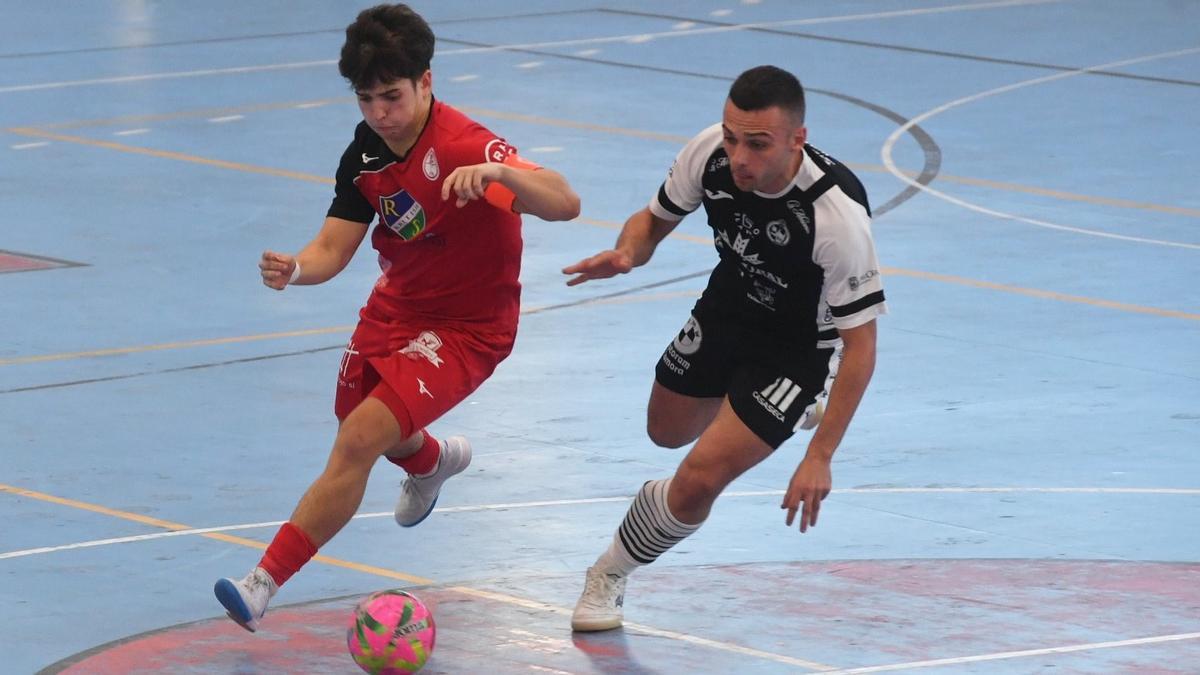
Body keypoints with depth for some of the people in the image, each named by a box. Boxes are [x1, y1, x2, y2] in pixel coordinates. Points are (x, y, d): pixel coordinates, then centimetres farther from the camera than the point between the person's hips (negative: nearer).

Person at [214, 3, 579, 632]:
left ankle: (262, 584, -16)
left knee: (359, 441, -22)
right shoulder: (367, 151, -7)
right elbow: (333, 248, -6)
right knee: (357, 426, 27)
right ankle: (434, 460, 64)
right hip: (396, 305, 8)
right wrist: (293, 269, -30)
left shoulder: (462, 145, -29)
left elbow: (564, 204, -42)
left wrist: (499, 171, -61)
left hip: (465, 328, -8)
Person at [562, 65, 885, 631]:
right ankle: (803, 400, 50)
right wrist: (627, 253, -29)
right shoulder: (709, 152, -25)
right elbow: (655, 220, -4)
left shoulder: (838, 214, -38)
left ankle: (610, 577, 11)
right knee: (668, 433, 28)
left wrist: (820, 457, -32)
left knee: (696, 482, -17)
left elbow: (859, 345, -29)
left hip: (798, 345, -6)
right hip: (728, 307, 6)